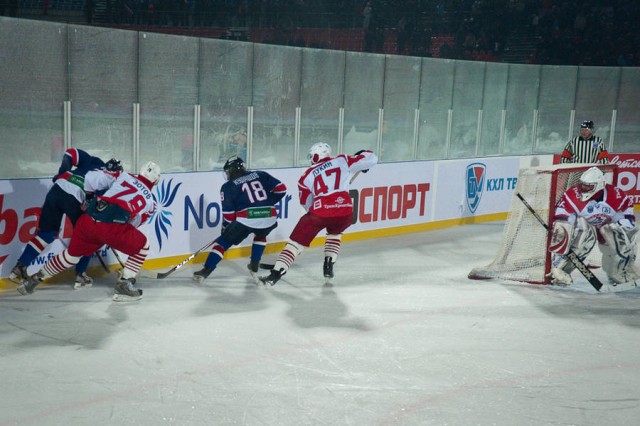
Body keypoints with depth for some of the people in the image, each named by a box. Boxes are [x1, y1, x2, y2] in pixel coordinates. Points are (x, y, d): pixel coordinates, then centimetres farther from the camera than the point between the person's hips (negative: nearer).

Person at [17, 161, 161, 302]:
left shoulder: (123, 176, 22)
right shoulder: (150, 200, 20)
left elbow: (91, 178, 14)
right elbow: (134, 223, 25)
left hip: (88, 221, 4)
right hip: (112, 227, -4)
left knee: (72, 253, 27)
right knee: (142, 246, 20)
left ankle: (36, 278, 37)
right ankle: (125, 285, 12)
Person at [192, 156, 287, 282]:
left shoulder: (228, 186, 11)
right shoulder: (261, 175, 18)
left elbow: (228, 213, 7)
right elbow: (281, 188, 13)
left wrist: (225, 228, 23)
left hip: (246, 219, -3)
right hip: (269, 218, 3)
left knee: (223, 242, 12)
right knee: (260, 236, 36)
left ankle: (205, 271, 5)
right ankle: (254, 266, 31)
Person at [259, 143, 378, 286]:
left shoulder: (307, 176, 18)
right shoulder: (342, 161, 15)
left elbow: (306, 204, 24)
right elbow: (371, 159, 13)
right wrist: (362, 154, 35)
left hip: (320, 212, -1)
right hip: (345, 212, 2)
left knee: (297, 241, 10)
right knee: (334, 233, 34)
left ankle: (275, 273, 2)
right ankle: (328, 268, 26)